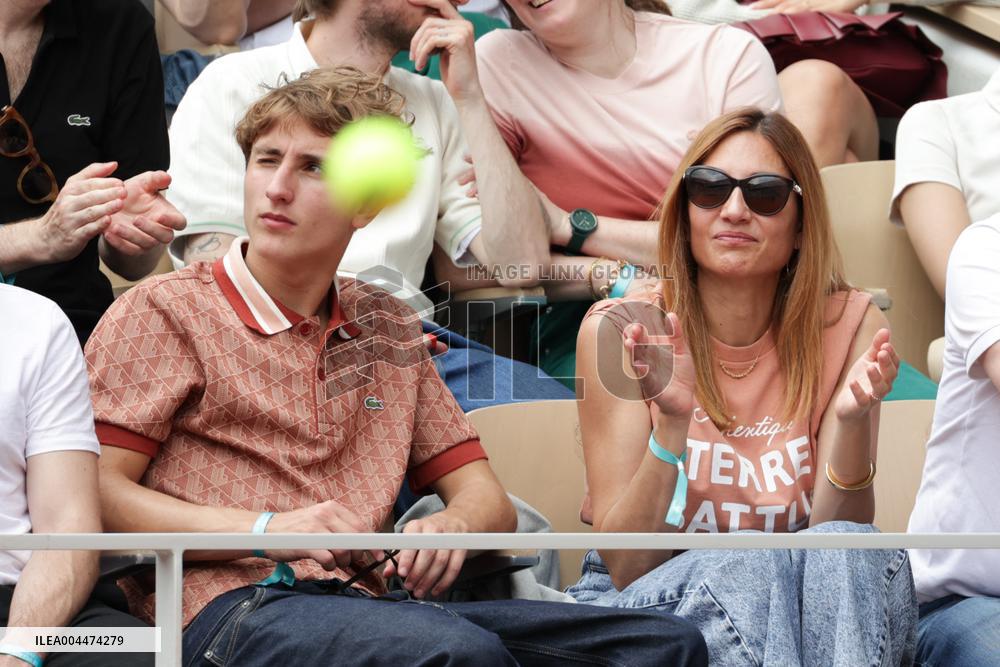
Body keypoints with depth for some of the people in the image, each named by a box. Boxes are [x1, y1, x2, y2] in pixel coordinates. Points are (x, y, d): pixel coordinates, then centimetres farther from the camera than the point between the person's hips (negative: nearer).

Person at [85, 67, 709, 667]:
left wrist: (450, 526, -4)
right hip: (233, 603, -6)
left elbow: (489, 501, 21)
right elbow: (96, 492, -5)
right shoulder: (165, 311, 6)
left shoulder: (390, 328, 23)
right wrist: (264, 529, -15)